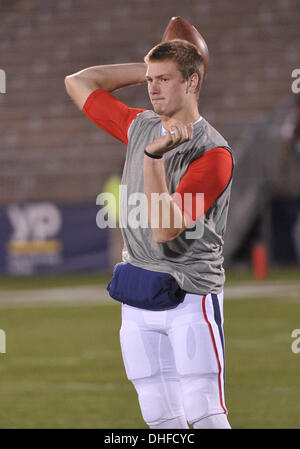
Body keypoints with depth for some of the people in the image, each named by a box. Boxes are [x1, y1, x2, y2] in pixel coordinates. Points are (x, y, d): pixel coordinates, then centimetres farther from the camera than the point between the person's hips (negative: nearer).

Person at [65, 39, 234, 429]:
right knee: (161, 420, 5)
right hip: (136, 301, 6)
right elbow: (78, 83, 21)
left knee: (205, 418, -13)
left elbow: (165, 229, -18)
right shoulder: (140, 127, 11)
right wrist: (150, 68, 15)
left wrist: (154, 157, -27)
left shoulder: (213, 152, -11)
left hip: (189, 298, -6)